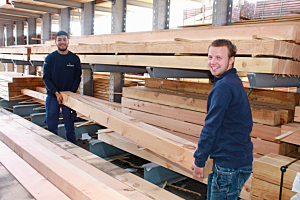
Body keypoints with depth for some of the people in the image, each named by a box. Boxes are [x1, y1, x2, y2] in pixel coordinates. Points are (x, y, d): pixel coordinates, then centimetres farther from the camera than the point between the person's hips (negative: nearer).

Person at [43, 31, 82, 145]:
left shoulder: (75, 58, 2)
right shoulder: (50, 58, -1)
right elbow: (46, 78, -3)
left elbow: (77, 77, 4)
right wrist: (56, 93, -14)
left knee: (69, 124, 6)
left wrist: (71, 92, -9)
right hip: (53, 96, 0)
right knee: (51, 124, 7)